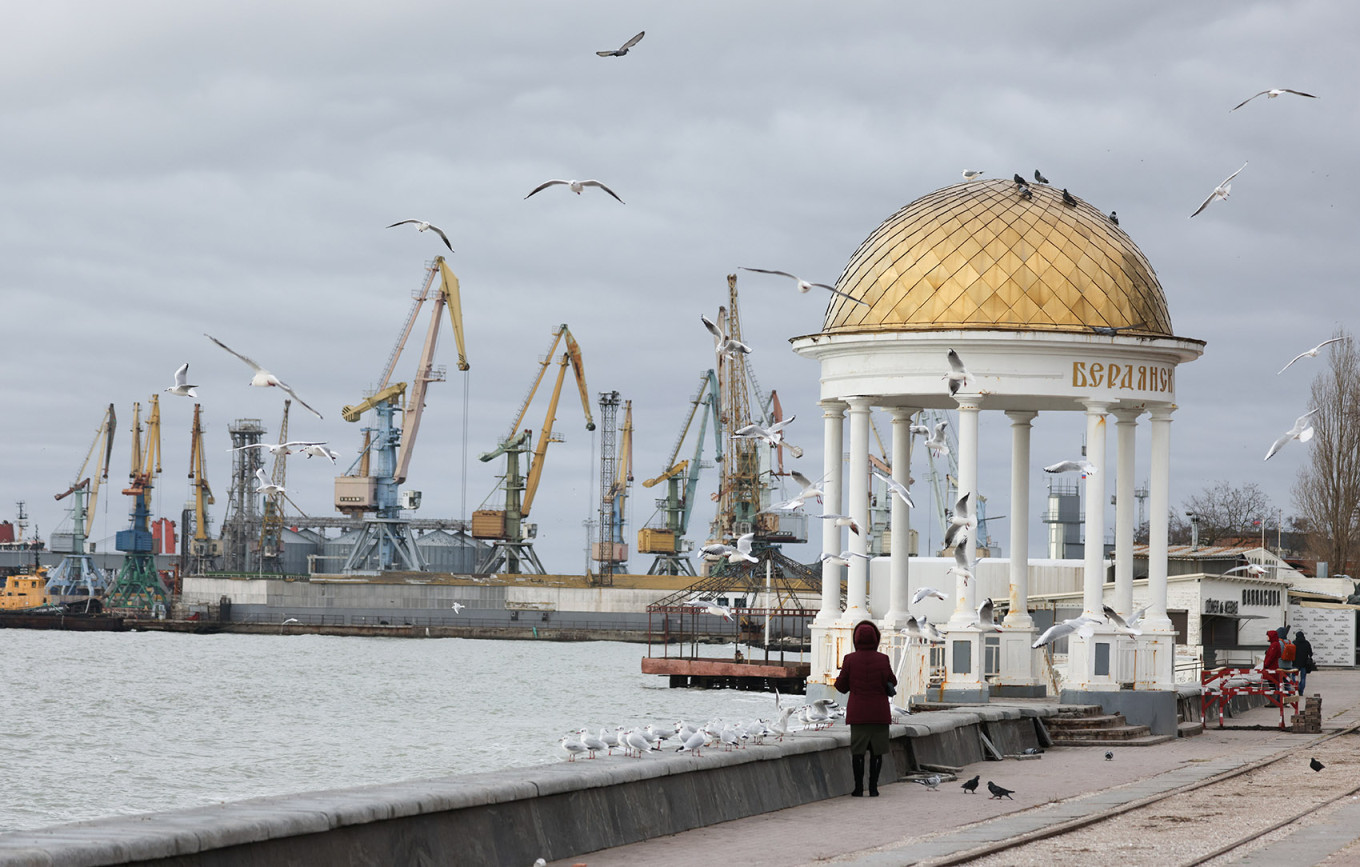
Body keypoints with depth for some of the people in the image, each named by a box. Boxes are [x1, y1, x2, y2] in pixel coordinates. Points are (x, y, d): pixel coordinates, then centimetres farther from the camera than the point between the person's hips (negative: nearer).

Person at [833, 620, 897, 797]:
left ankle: (858, 787, 4)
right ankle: (873, 787, 3)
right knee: (876, 751, 5)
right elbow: (891, 683, 0)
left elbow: (841, 685, 0)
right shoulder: (882, 660, -6)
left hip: (858, 714, 0)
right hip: (879, 713, 0)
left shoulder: (850, 660, -5)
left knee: (857, 751, 5)